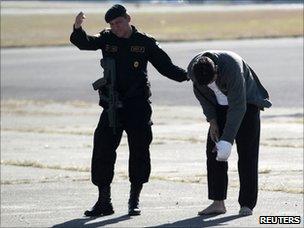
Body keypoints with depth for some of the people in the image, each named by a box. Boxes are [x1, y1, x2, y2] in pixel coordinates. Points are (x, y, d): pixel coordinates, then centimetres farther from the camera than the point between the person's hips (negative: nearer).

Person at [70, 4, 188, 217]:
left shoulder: (145, 43, 1)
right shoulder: (107, 39, 5)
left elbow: (166, 66, 3)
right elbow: (84, 42, -11)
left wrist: (187, 75, -12)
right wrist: (78, 29, -32)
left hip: (138, 106, -2)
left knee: (139, 151, 0)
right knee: (103, 151, -1)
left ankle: (135, 200, 12)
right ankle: (104, 201, 7)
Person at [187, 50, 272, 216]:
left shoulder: (232, 67, -38)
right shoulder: (193, 69, -21)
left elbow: (238, 107, -36)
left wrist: (227, 140, -36)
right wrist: (212, 120, -6)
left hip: (246, 103, -5)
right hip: (221, 107, 5)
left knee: (247, 154, -10)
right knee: (213, 152, -4)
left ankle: (246, 205, -7)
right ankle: (218, 202, -2)